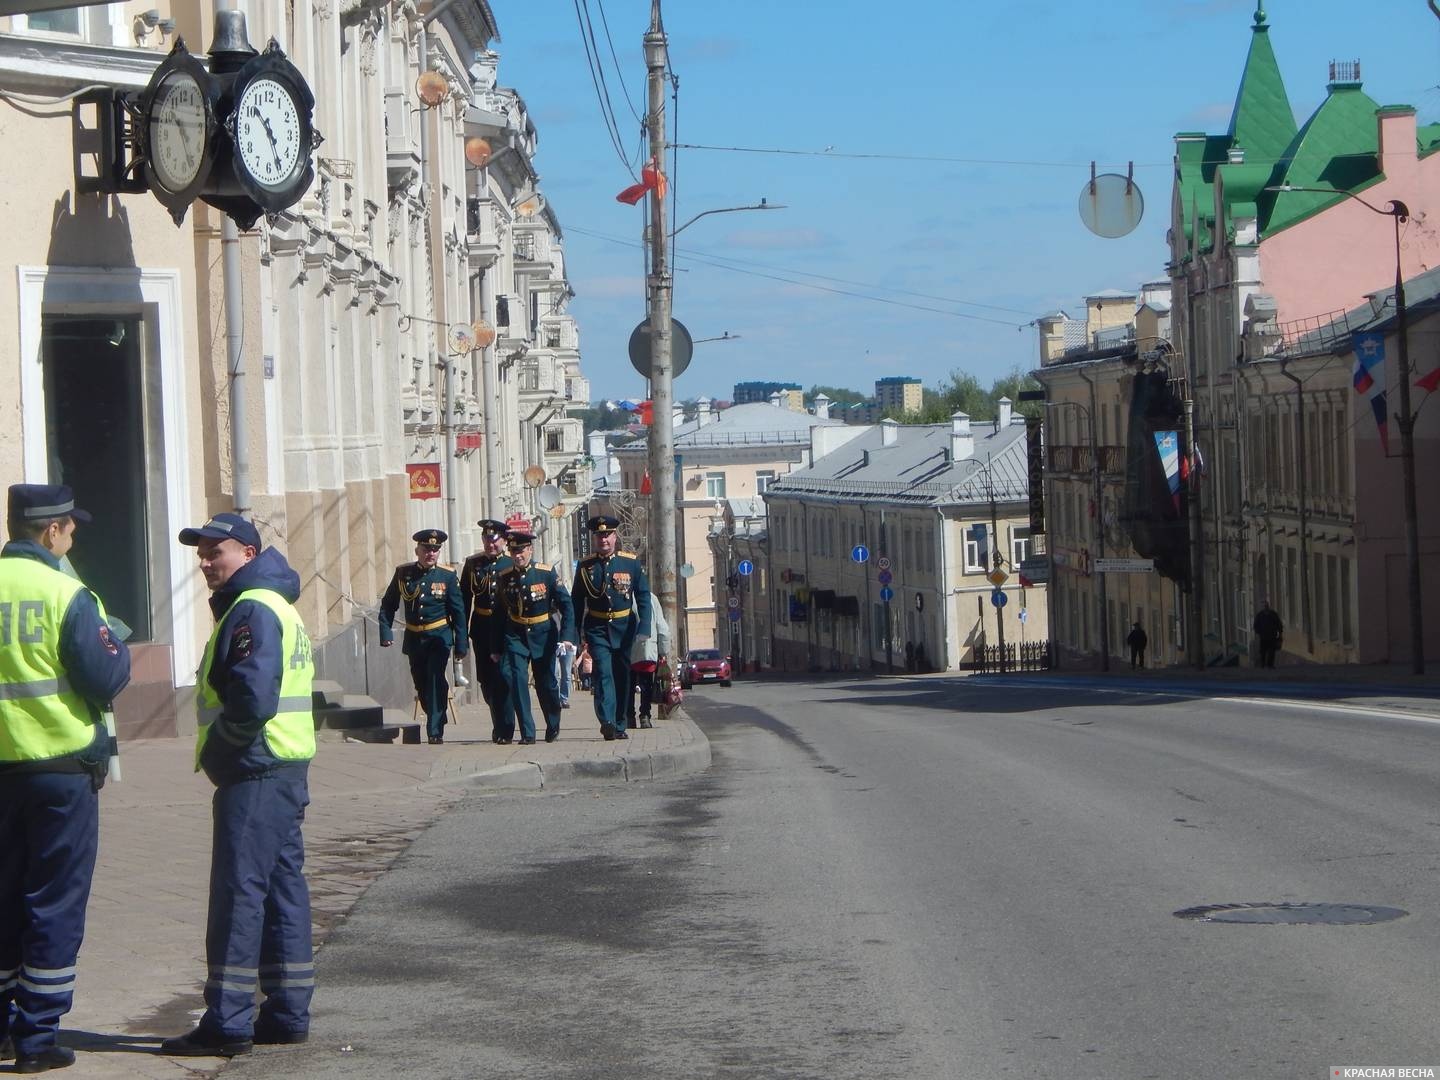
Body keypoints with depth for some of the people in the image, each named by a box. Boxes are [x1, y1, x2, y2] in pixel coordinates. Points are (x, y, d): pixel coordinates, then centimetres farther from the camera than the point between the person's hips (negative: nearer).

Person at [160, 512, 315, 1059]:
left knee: (238, 892, -8)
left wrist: (215, 752, -12)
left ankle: (226, 1024, -7)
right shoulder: (275, 605, 20)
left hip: (255, 773, -11)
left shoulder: (252, 609, -14)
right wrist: (219, 753, 15)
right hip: (285, 769, 11)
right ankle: (287, 1013, 15)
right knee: (282, 887, 11)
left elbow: (253, 699, -25)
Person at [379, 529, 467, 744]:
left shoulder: (447, 576, -4)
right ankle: (437, 721, 34)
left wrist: (461, 644, -5)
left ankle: (435, 732, -13)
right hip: (413, 638, 3)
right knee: (421, 684, 12)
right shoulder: (403, 573, 1)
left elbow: (458, 612, -2)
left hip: (439, 637, -3)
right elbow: (388, 604, 8)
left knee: (436, 682, -15)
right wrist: (386, 632, -4)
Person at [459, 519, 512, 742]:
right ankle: (501, 726, 28)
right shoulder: (472, 564, 7)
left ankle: (504, 731, -2)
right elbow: (464, 599, 7)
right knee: (486, 681, 9)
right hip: (482, 630, 3)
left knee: (503, 680, -7)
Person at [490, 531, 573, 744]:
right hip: (516, 635, 1)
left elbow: (566, 605, -8)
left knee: (546, 683, 8)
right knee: (516, 680, -14)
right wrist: (496, 648, 8)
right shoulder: (505, 578, -2)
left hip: (543, 634, -1)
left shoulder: (547, 573, -10)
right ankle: (527, 734, -10)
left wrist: (565, 637, -18)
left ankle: (553, 727, 33)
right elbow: (499, 614, 6)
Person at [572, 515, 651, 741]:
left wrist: (644, 628, -10)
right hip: (597, 629, -1)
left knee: (622, 677, 7)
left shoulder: (631, 562, -1)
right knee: (603, 673, -16)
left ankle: (619, 726, 17)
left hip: (624, 627, 1)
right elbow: (577, 601, 7)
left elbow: (643, 596, -1)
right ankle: (607, 723, -28)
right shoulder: (585, 566, 2)